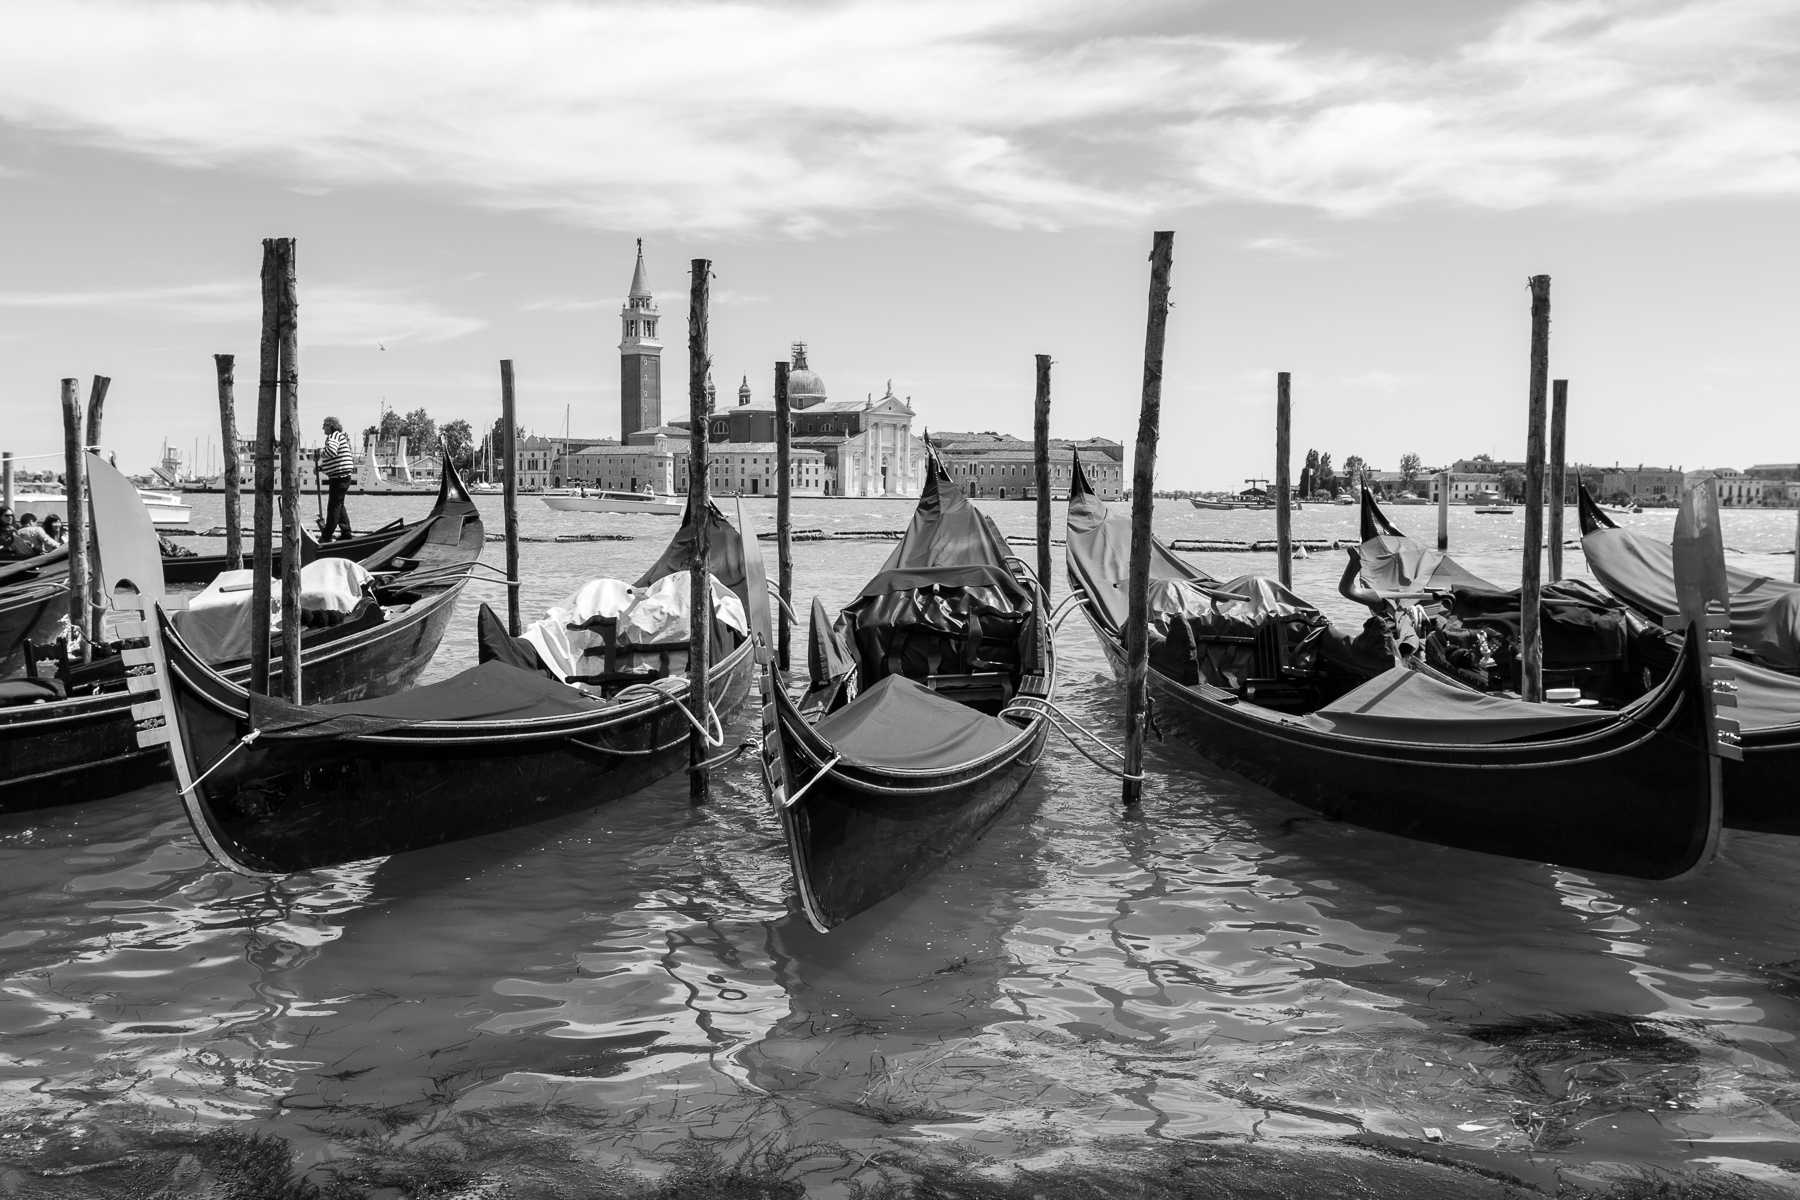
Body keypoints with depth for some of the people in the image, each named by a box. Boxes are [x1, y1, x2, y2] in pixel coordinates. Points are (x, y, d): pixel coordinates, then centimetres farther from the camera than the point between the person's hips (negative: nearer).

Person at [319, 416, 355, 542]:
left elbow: (332, 451, -31)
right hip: (342, 476, 10)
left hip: (339, 477, -10)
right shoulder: (339, 436, 20)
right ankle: (346, 533, 18)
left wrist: (319, 456, -14)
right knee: (339, 505, 16)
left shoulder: (334, 436, -11)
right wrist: (320, 468, 13)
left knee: (334, 506, -7)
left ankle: (326, 536, -4)